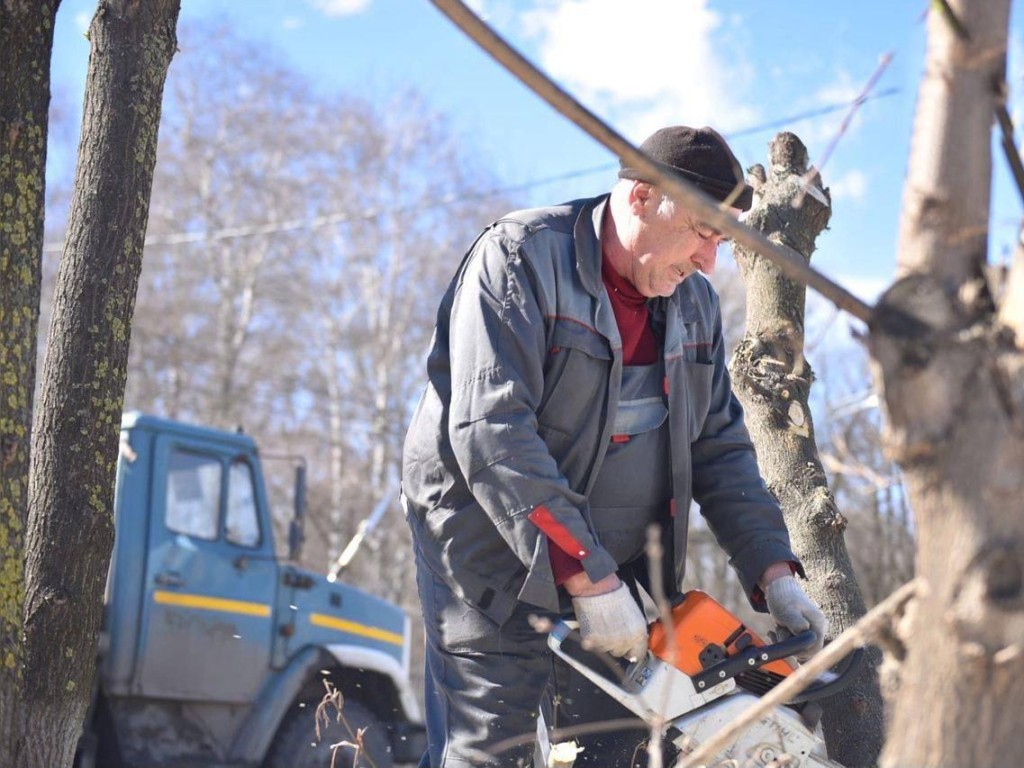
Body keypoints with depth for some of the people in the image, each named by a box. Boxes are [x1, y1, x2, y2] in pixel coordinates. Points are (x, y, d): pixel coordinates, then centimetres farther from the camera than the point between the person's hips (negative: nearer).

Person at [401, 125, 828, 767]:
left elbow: (721, 449, 12)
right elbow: (492, 433, -24)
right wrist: (589, 581, -26)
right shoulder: (520, 258, -14)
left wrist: (775, 574, -3)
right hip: (497, 552, -7)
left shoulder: (694, 305, 8)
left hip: (613, 569, 7)